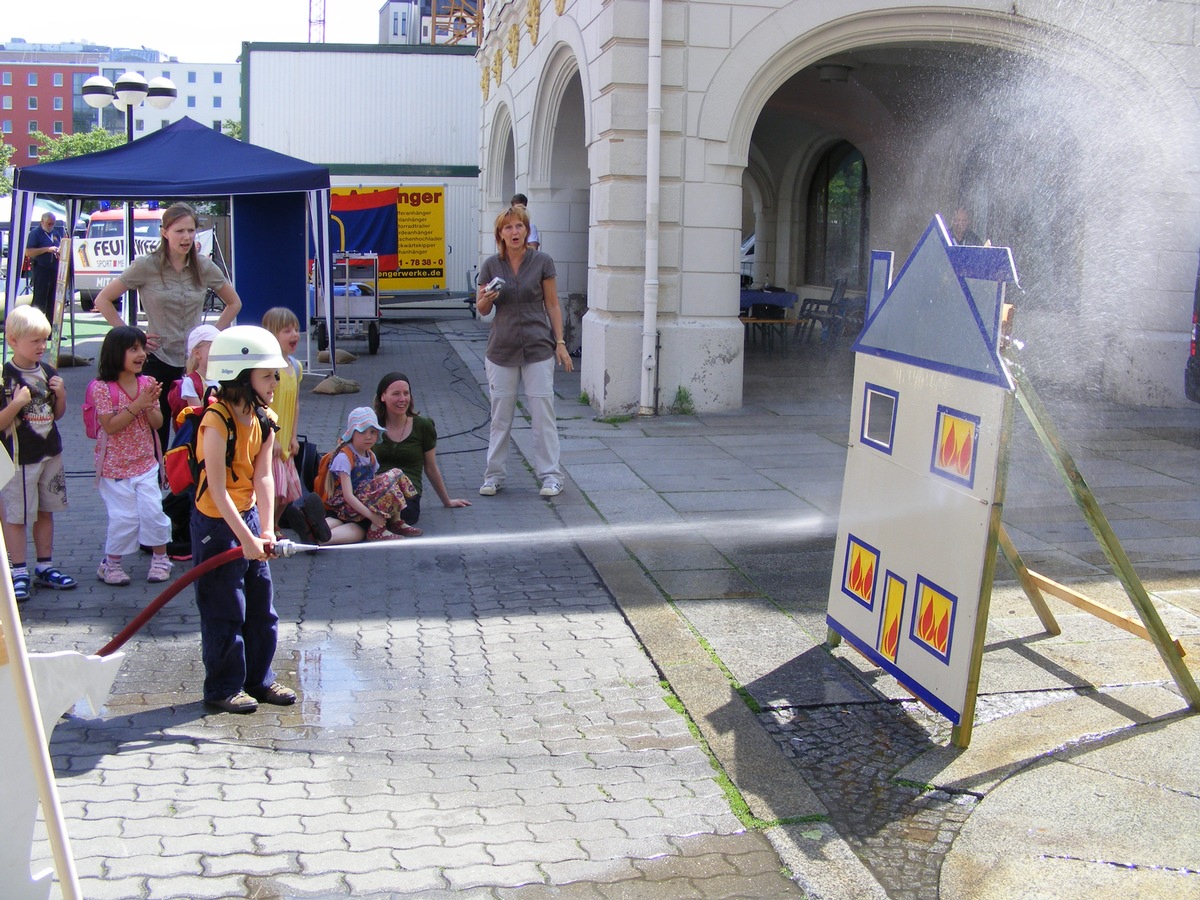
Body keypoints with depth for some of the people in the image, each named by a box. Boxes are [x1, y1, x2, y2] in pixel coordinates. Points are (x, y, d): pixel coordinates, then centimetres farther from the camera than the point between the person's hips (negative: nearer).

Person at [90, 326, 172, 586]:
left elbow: (158, 423, 2)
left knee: (153, 511, -2)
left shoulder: (147, 383, 1)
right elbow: (110, 426, -19)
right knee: (124, 518, -2)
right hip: (115, 466, -3)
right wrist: (137, 405, -24)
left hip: (146, 463, 4)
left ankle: (160, 557, 16)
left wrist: (149, 407, -18)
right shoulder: (102, 388, -13)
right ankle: (111, 563, 18)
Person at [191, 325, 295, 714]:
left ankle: (259, 678, 27)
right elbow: (218, 491, -23)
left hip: (249, 517, 7)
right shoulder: (217, 421, -22)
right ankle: (224, 687, 16)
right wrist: (246, 538, -24)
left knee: (262, 605, 13)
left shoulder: (264, 419, 1)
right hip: (216, 523, -7)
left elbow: (263, 477, -6)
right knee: (225, 611, 1)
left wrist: (266, 530, -15)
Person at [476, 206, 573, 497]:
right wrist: (486, 298, -14)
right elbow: (482, 309, 9)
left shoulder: (542, 262, -1)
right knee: (500, 415, 6)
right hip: (501, 350, 2)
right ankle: (494, 474, 17)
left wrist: (560, 342, -2)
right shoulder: (491, 265, 3)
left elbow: (552, 305, 3)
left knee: (543, 412, -3)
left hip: (538, 349, -1)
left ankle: (550, 475, 4)